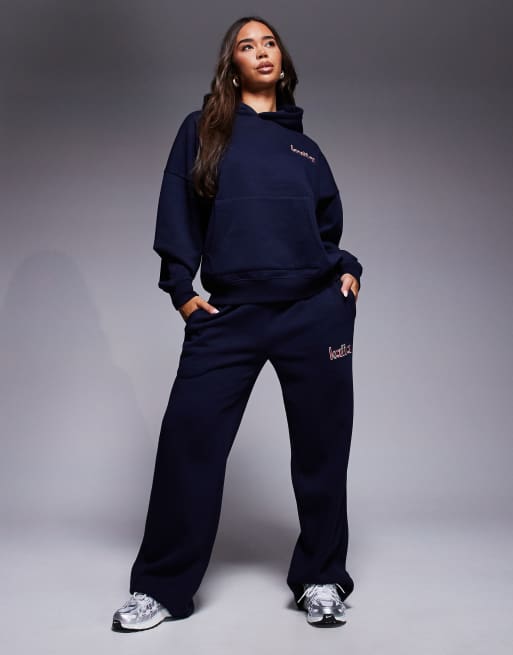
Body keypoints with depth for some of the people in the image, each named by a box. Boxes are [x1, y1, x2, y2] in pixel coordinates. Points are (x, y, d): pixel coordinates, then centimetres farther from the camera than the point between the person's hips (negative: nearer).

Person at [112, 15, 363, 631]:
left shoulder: (305, 146, 20)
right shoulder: (201, 130, 13)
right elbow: (177, 212, 6)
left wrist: (348, 271, 8)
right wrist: (181, 288, -3)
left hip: (315, 308, 2)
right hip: (229, 312, -2)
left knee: (321, 445, 5)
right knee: (188, 439, -6)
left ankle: (322, 579, 21)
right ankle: (161, 587, 8)